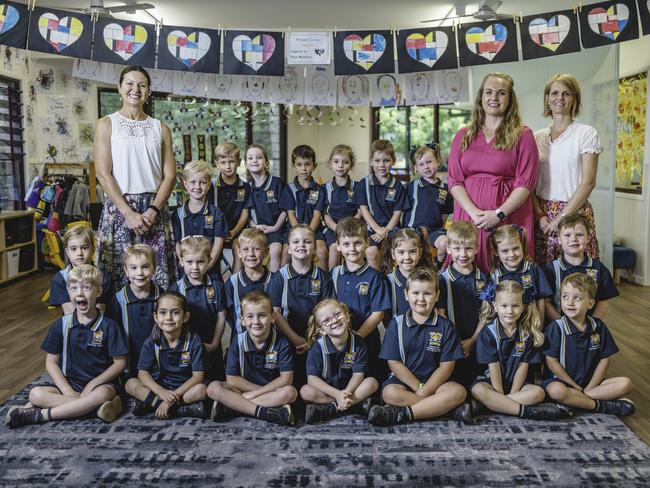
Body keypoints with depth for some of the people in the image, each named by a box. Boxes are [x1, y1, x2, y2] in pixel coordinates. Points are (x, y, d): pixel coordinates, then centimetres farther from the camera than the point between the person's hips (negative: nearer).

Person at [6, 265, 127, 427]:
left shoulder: (108, 326, -5)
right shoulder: (61, 325, 4)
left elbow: (120, 362, -4)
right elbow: (51, 362, 4)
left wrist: (92, 384, -12)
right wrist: (68, 391, -10)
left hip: (100, 384, -2)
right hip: (69, 385, 3)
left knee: (102, 394, -36)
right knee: (36, 394, -22)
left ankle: (38, 415, -24)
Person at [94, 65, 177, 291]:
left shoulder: (160, 128, 12)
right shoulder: (107, 124, 5)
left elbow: (170, 175, 5)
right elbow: (103, 174, -5)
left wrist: (153, 210, -10)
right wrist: (129, 213, -14)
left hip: (154, 208, 2)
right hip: (120, 207, -2)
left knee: (158, 274, 0)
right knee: (120, 273, -3)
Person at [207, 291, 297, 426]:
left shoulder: (281, 343, -10)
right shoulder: (238, 343, -8)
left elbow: (286, 378, -15)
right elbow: (231, 378, -9)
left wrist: (253, 394, -19)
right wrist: (270, 390, -14)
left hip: (274, 389, -1)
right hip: (244, 391, 1)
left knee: (290, 392, -33)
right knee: (213, 388, -22)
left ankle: (230, 407, -27)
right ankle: (265, 412, -32)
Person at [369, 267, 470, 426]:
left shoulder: (445, 326, 2)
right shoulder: (396, 324, 2)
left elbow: (446, 365, -3)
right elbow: (394, 363, -2)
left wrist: (424, 391, -15)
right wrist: (418, 387, -12)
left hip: (434, 382, 1)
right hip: (403, 380, 0)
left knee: (458, 391, -28)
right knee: (389, 393, -32)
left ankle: (402, 414, -29)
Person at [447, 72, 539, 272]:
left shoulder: (522, 135, 5)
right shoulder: (463, 136, 12)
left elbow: (525, 183, -3)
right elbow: (454, 180, 4)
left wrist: (499, 214, -14)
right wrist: (474, 212, -10)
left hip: (509, 214, -2)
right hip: (469, 214, 2)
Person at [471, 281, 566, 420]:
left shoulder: (527, 333, 1)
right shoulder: (488, 332, -7)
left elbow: (523, 365, -3)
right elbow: (493, 366, -11)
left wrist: (512, 393, -12)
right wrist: (500, 394, -17)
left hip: (517, 383, 3)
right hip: (492, 381, -2)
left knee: (538, 392, -26)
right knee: (477, 390, -34)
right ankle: (526, 411, -33)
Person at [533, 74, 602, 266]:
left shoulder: (586, 133, -1)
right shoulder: (537, 137, 10)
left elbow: (588, 182, -8)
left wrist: (561, 217, -12)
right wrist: (540, 215, -7)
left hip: (574, 212, -3)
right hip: (542, 215, 3)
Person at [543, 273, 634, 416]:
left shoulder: (598, 327, 2)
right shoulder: (556, 328, -10)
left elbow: (604, 360, 2)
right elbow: (551, 362, -12)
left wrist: (588, 389, -9)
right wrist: (578, 388, -12)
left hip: (591, 381, 5)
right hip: (561, 380, -5)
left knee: (625, 384, -14)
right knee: (556, 391, -37)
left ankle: (574, 400, -21)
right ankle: (602, 406, -19)